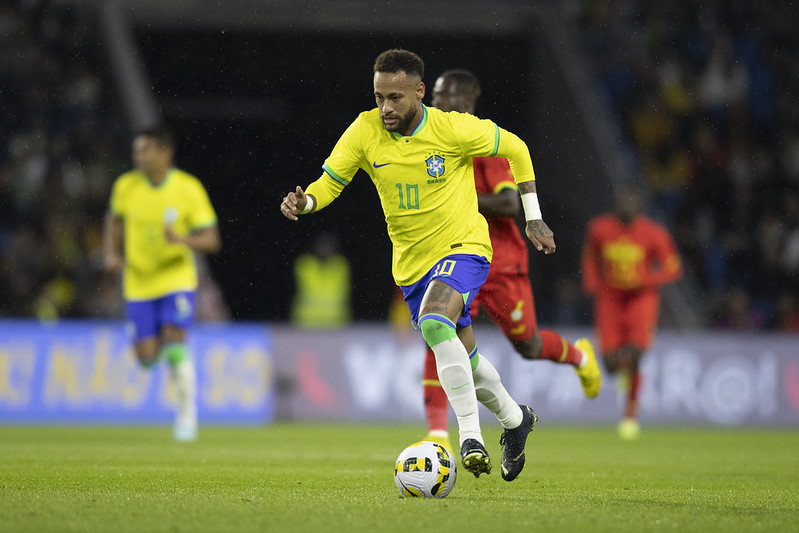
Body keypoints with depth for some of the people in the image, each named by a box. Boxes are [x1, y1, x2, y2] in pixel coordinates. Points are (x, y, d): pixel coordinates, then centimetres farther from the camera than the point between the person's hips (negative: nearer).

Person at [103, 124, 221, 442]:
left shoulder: (188, 189, -11)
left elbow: (211, 240, -10)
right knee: (147, 356, -2)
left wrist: (183, 239, -30)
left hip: (177, 279, -3)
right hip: (139, 282, 3)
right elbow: (115, 220, 17)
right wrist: (111, 254, 1)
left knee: (174, 344, -19)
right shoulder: (125, 186, -4)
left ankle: (187, 410, 0)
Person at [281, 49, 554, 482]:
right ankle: (515, 419, 42)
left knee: (435, 324, -32)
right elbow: (329, 182, -4)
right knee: (463, 360, 15)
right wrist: (304, 202, -28)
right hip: (411, 263, 5)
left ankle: (470, 435, -26)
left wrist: (533, 218, 1)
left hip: (463, 247, -5)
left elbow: (515, 148, -3)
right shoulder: (365, 131, -9)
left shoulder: (454, 129, -17)